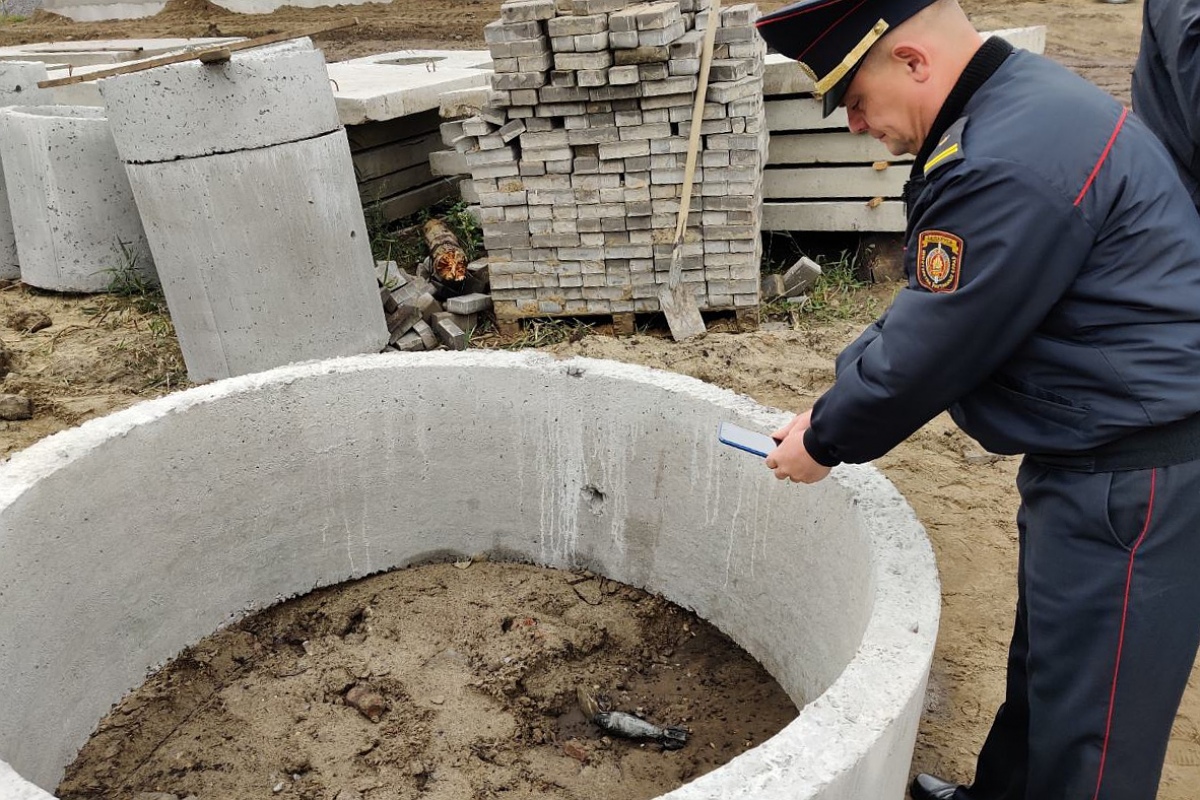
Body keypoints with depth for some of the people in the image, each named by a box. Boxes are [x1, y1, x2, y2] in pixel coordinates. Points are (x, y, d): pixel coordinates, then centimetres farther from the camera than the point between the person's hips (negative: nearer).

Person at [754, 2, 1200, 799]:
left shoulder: (1009, 165, -27)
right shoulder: (1015, 98, 7)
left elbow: (927, 352, -21)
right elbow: (929, 309, 13)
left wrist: (825, 443, -3)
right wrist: (832, 404, 10)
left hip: (1133, 477, -10)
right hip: (1096, 457, 10)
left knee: (1087, 735, 6)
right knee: (1045, 672, 25)